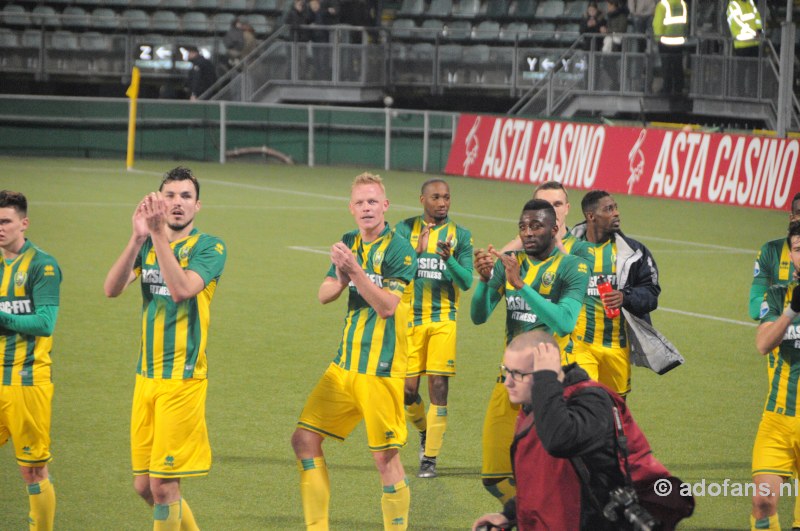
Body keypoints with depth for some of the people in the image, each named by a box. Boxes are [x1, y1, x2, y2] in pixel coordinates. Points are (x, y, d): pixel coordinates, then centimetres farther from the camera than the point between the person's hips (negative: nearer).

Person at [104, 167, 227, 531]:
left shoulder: (209, 247, -4)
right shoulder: (147, 246, 11)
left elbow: (181, 290, -23)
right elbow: (112, 288, -7)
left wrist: (159, 234, -25)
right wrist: (138, 237, -18)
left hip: (182, 378, -6)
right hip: (146, 376, 6)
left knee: (163, 486, -7)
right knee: (143, 485, 9)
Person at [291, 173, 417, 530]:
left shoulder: (399, 250, -10)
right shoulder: (349, 244, 10)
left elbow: (387, 306, -18)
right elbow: (324, 295, 7)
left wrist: (356, 271, -26)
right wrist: (341, 276, -13)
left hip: (381, 370, -7)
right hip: (344, 366, 7)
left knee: (385, 456, -6)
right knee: (304, 440, 5)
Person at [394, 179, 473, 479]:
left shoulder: (460, 235, 4)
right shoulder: (405, 230, 4)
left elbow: (466, 282, -3)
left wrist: (449, 259, -22)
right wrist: (417, 250, -22)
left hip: (443, 320, 0)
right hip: (409, 318, 0)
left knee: (439, 387, -7)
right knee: (407, 388, -1)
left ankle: (430, 458, 0)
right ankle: (425, 430, 30)